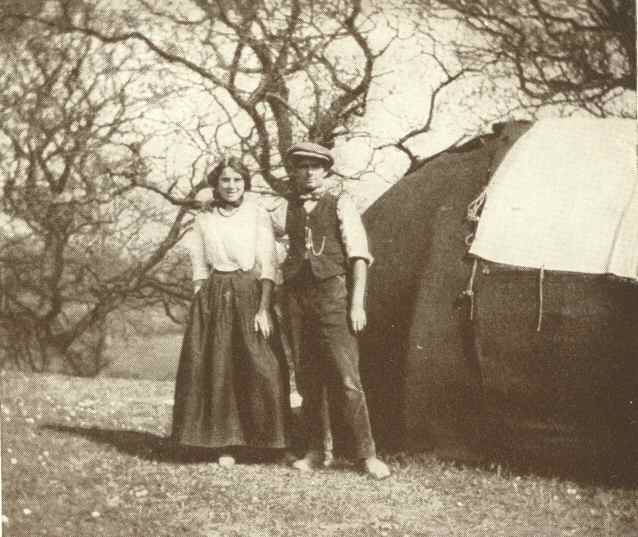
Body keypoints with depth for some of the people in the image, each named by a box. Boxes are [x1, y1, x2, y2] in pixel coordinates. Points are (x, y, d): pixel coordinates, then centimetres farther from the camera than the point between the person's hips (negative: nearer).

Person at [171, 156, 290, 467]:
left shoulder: (258, 215, 2)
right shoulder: (203, 220, 10)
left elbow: (267, 265, -3)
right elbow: (199, 269, 12)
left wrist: (263, 307, -12)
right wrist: (199, 306, 3)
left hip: (250, 293, -2)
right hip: (214, 297, 3)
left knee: (260, 368, -8)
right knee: (217, 370, 1)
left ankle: (273, 439, 2)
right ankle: (226, 444, 7)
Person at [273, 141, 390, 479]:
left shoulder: (341, 204, 5)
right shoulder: (288, 210, 16)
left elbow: (359, 256, 0)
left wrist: (357, 302, -8)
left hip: (333, 297, -4)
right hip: (299, 300, 4)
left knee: (346, 379, -9)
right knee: (308, 381, 7)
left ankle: (367, 455, -4)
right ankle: (315, 452, 17)